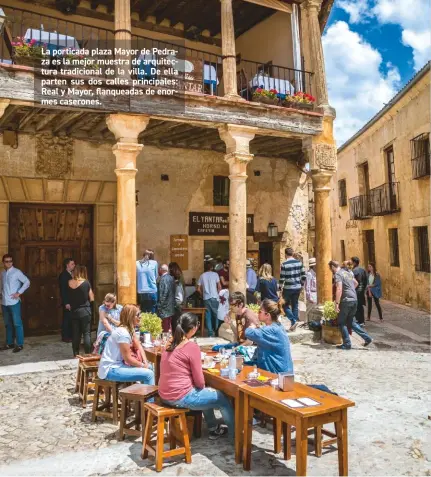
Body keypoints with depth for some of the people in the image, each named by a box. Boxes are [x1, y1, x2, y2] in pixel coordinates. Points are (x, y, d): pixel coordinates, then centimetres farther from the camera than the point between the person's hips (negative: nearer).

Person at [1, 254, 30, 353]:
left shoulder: (17, 272, -6)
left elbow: (27, 282, -8)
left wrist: (19, 293, -12)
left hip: (14, 302, -6)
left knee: (17, 323, -3)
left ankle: (19, 344, 2)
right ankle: (10, 343, 22)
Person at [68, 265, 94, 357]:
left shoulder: (69, 283, -1)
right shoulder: (86, 283, -10)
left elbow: (69, 297, 5)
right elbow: (92, 298, -5)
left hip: (74, 311, 3)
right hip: (85, 311, -3)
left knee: (75, 333, 10)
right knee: (86, 333, 1)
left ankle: (76, 355, 16)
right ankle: (88, 354, 0)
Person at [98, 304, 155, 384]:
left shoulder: (130, 330, 8)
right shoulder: (122, 332, -22)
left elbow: (139, 347, 10)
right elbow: (127, 358, -19)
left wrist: (145, 363, -4)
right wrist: (143, 365, -6)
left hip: (118, 365, 10)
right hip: (110, 370, -10)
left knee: (149, 367, 13)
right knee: (149, 374, -19)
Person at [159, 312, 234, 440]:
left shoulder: (170, 344, 5)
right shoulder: (192, 347, -18)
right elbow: (199, 382, -13)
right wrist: (202, 386, 7)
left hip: (165, 394, 8)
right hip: (181, 397, -8)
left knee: (206, 393, 31)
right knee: (222, 398, 12)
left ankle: (213, 428, 43)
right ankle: (235, 434, 28)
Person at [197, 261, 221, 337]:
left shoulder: (202, 276, 7)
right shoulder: (215, 274, 1)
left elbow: (199, 289, 5)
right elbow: (219, 287, -3)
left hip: (206, 298, 2)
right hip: (214, 297, -2)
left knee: (208, 316, 4)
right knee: (215, 315, 9)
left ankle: (210, 333, 3)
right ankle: (216, 331, 12)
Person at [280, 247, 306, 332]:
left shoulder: (284, 264, -12)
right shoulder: (299, 262, 2)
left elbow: (282, 278, -11)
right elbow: (304, 276, 3)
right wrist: (301, 285, 16)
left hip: (288, 288, -5)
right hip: (297, 288, 5)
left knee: (286, 306, 11)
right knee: (295, 306, 14)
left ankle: (293, 321, -6)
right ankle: (293, 325, 17)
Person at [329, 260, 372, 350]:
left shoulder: (337, 274, -11)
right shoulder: (347, 272, 16)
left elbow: (339, 289, -22)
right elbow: (356, 283, 31)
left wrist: (337, 303, -22)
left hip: (346, 300, -8)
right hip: (354, 299, 8)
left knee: (341, 322, 5)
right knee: (351, 322, 18)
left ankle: (347, 344, 6)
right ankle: (366, 337, 11)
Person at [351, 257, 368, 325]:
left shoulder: (354, 271, -16)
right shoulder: (363, 270, 9)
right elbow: (366, 280, 13)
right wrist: (364, 288, 19)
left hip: (357, 291, -8)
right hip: (362, 290, 8)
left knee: (357, 306, -1)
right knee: (361, 306, 15)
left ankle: (359, 321, 1)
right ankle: (362, 320, 21)